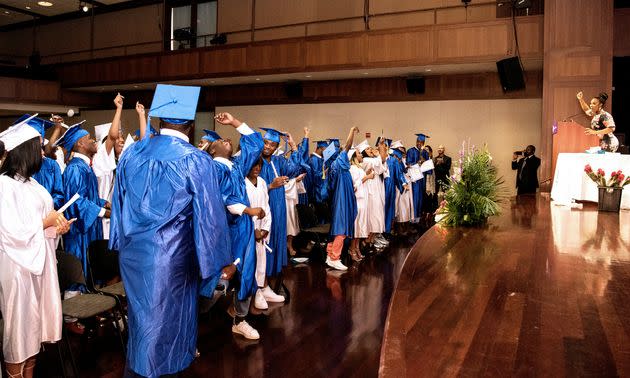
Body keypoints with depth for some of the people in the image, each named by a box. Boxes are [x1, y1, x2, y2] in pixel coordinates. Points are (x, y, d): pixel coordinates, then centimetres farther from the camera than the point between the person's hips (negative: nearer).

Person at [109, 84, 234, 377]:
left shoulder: (131, 152, 0)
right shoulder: (197, 161, -16)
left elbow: (119, 201, 11)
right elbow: (210, 217, -13)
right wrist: (223, 261, -2)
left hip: (133, 251, 5)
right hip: (171, 256, -5)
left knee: (141, 315, 22)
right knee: (167, 320, 12)